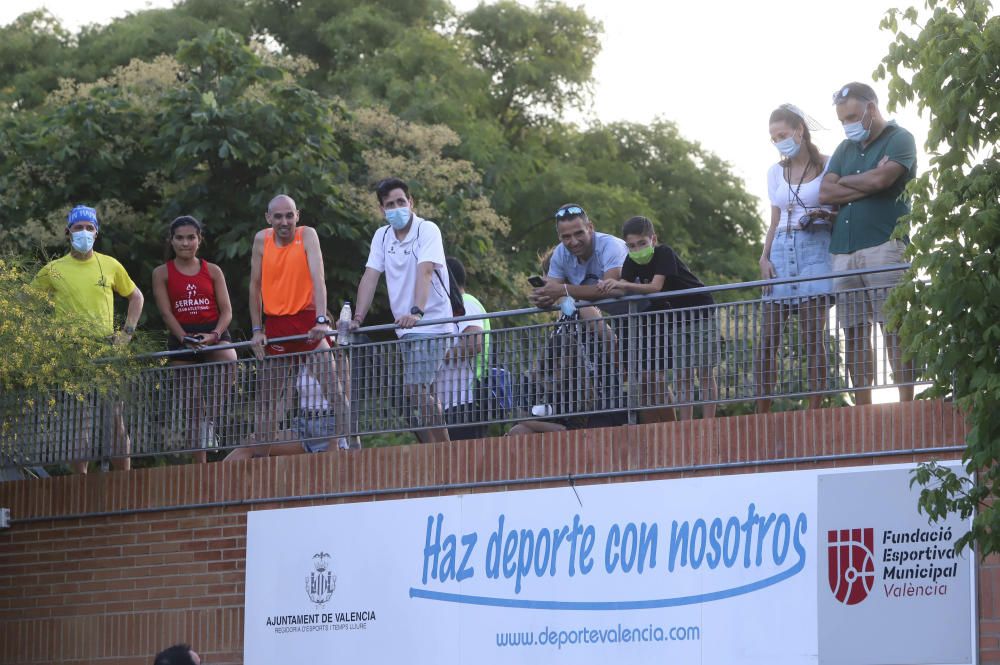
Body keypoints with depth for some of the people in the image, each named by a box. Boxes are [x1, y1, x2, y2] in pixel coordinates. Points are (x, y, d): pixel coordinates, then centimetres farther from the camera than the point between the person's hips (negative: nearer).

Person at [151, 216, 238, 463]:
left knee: (229, 365, -36)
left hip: (214, 334, 0)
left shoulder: (212, 271, 7)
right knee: (193, 407, 0)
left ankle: (212, 419, -17)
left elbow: (226, 310, 2)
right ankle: (200, 465, 7)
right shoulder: (162, 273, 5)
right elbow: (166, 311, -4)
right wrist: (185, 339, -19)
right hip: (181, 337, 0)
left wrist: (214, 335, -17)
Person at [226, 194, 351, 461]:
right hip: (275, 326, 4)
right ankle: (261, 451, 18)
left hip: (307, 322, -4)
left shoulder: (307, 235, -6)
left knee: (335, 386, -15)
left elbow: (318, 278, -17)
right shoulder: (262, 239, 3)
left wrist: (321, 320, -29)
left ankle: (346, 443, -14)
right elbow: (255, 286, 9)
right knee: (267, 399, 10)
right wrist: (257, 330, 3)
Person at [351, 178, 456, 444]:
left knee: (417, 391, -17)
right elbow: (370, 277, 3)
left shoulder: (427, 230, -10)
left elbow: (425, 272, -24)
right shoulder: (382, 236, 9)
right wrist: (358, 318, -9)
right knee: (423, 395, 9)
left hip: (431, 324, -7)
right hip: (405, 329, 7)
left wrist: (416, 312, -38)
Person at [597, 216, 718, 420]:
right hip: (677, 317, 7)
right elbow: (621, 291, -15)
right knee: (683, 376, 3)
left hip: (701, 311, -7)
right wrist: (607, 290, -38)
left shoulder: (664, 253, -23)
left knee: (705, 372, -7)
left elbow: (655, 287, -33)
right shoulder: (632, 261, -4)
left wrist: (622, 284, -39)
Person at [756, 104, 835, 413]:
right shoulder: (776, 172, 17)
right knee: (767, 338, -3)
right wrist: (765, 257, 5)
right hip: (782, 251, 5)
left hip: (815, 250, -4)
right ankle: (762, 413, -1)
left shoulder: (828, 166, 2)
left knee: (813, 335, -11)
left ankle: (814, 411, -10)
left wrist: (827, 216, -16)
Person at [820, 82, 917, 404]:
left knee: (893, 328, -10)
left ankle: (906, 403, -11)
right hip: (843, 251, 6)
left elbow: (880, 179, -12)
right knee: (854, 334, 3)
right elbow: (825, 193, 9)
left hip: (883, 244, -6)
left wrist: (844, 182, 4)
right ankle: (861, 410, 5)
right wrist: (867, 185, -2)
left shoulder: (899, 139, 4)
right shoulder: (845, 149, 22)